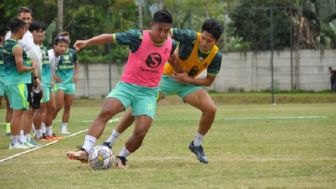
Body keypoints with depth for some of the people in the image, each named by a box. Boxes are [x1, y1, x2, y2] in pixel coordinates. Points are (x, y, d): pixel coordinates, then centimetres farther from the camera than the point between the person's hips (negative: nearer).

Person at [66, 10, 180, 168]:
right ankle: (85, 151, -29)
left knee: (141, 132, -13)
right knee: (105, 112, -26)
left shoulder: (171, 45, -3)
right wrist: (87, 42, -22)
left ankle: (121, 157, 14)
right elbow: (110, 37, -13)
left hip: (148, 92, 2)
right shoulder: (138, 37, -15)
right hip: (127, 85, -2)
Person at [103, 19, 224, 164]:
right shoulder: (191, 38, -26)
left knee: (211, 109, -17)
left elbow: (209, 81, -5)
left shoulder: (216, 56, -16)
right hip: (167, 77, -3)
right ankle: (110, 142, -3)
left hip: (188, 82, 3)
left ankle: (196, 144, 8)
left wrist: (188, 79, -20)